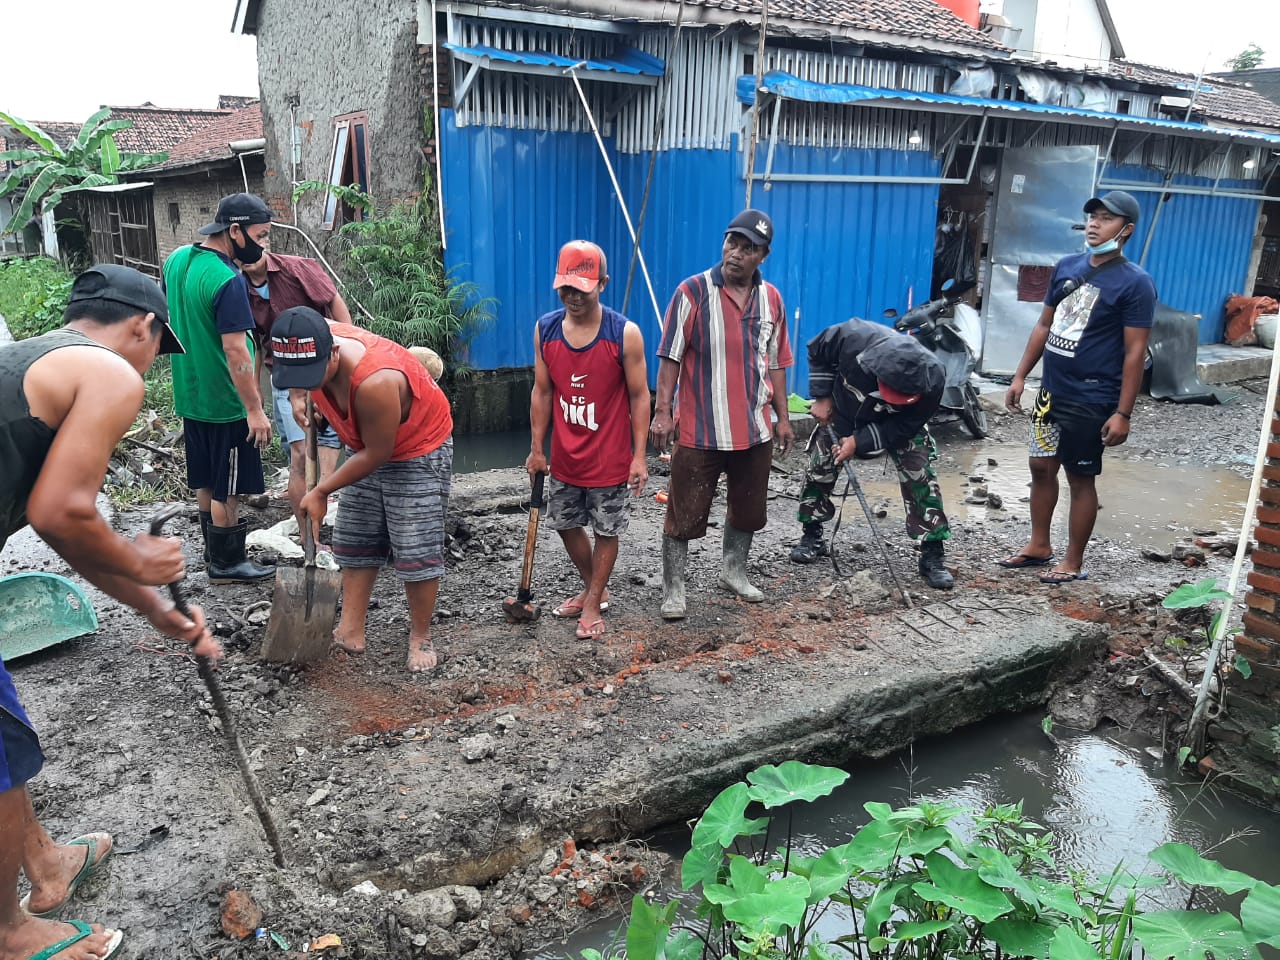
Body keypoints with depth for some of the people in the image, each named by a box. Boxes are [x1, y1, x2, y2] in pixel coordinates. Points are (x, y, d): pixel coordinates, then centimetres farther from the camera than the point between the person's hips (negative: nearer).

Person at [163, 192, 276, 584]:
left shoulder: (177, 259, 4)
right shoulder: (228, 280, -24)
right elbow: (235, 352, -25)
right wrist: (255, 409, -21)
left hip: (190, 392, 9)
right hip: (226, 402, -9)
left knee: (206, 481, 20)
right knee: (228, 489, 5)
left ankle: (215, 551, 33)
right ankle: (226, 563, 17)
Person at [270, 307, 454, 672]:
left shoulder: (374, 382, -40)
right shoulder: (315, 346, -19)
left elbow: (377, 454, -27)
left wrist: (321, 492, -18)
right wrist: (299, 395, 1)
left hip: (419, 452, -8)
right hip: (369, 449, 8)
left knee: (416, 552, -6)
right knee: (354, 543, 10)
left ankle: (421, 638, 11)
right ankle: (351, 632, 19)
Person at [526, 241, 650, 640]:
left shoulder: (625, 334, -15)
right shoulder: (544, 330, -4)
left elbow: (639, 396, -9)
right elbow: (542, 391, 5)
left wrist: (639, 456, -11)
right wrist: (536, 449, 6)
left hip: (609, 458, -4)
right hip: (564, 457, 5)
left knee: (607, 531, 8)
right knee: (566, 524, 17)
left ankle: (593, 605, 27)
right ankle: (593, 588, 40)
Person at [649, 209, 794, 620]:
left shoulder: (771, 298, 6)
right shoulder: (693, 291, -8)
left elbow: (776, 363, 13)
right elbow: (670, 357, -9)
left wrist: (782, 416, 13)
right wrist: (663, 411, -15)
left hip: (755, 430, 5)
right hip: (700, 431, -5)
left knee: (748, 509, 18)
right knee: (685, 513, 2)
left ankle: (733, 571, 39)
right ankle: (673, 589, 15)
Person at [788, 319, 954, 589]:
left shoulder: (933, 380, -38)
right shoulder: (854, 337, -40)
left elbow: (905, 426, -24)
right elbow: (818, 351, -16)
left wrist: (859, 442, -31)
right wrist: (822, 397, -16)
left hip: (899, 425, -1)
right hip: (843, 412, 1)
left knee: (921, 477, -13)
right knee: (819, 468, 3)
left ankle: (932, 556, -3)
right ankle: (812, 537, 24)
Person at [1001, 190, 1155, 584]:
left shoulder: (1134, 282, -12)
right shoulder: (1066, 266, 6)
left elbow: (1135, 352, -14)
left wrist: (1122, 413, -17)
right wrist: (1020, 376, 10)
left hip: (1092, 400, -6)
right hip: (1051, 391, 6)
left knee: (1081, 478, 4)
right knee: (1041, 467, 14)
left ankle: (1073, 563, 18)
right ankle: (1039, 546, 31)